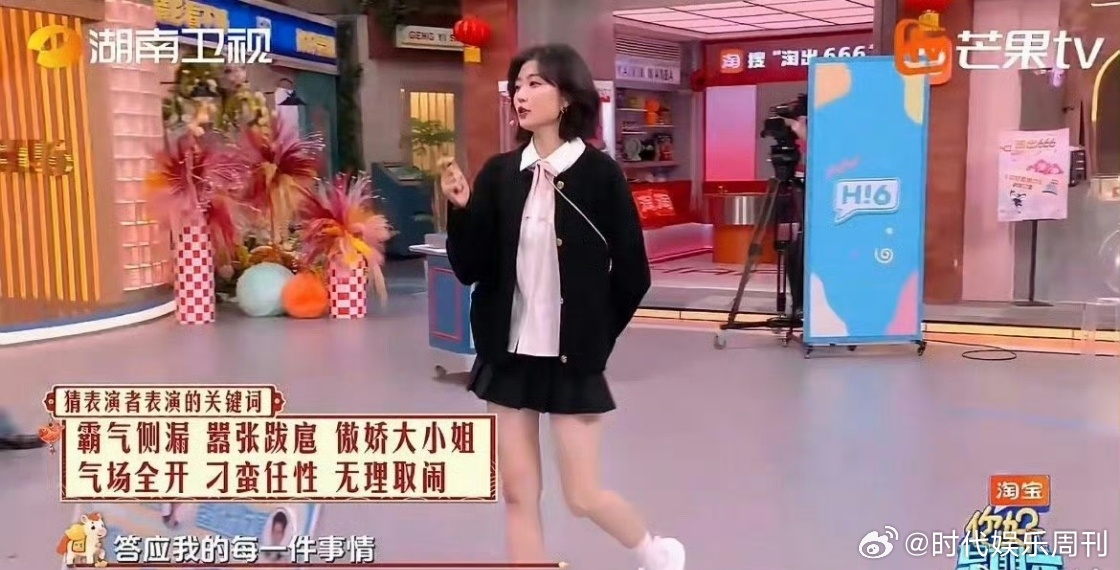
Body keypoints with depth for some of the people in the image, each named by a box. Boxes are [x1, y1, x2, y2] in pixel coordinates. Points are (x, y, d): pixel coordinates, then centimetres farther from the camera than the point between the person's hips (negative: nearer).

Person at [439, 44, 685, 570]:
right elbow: (469, 269, -1)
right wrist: (461, 209, -16)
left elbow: (633, 276, -4)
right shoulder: (498, 174, 1)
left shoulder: (599, 173, -9)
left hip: (570, 358, -4)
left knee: (583, 496, 5)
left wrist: (596, 336, 3)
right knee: (517, 493, 9)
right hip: (509, 353, 4)